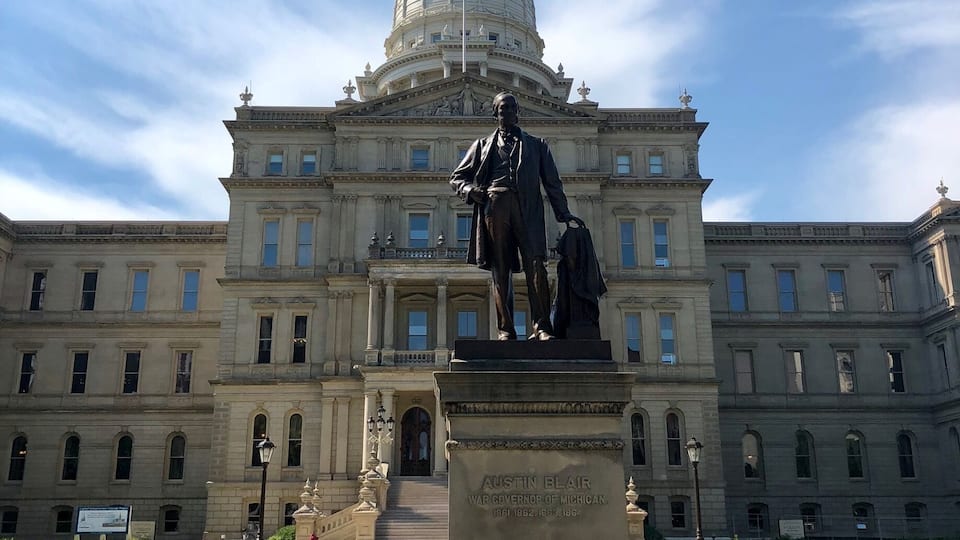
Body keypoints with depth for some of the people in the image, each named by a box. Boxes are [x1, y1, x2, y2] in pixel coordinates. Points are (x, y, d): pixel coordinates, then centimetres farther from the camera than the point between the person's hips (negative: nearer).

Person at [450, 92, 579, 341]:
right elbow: (456, 178, 21)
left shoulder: (536, 145, 23)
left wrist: (563, 213, 9)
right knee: (500, 270, -4)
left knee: (535, 264, -16)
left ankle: (542, 327, -20)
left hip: (526, 208, -1)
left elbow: (551, 181, 19)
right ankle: (505, 330, -4)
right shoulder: (483, 145, 23)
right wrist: (470, 190, -1)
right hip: (494, 206, 1)